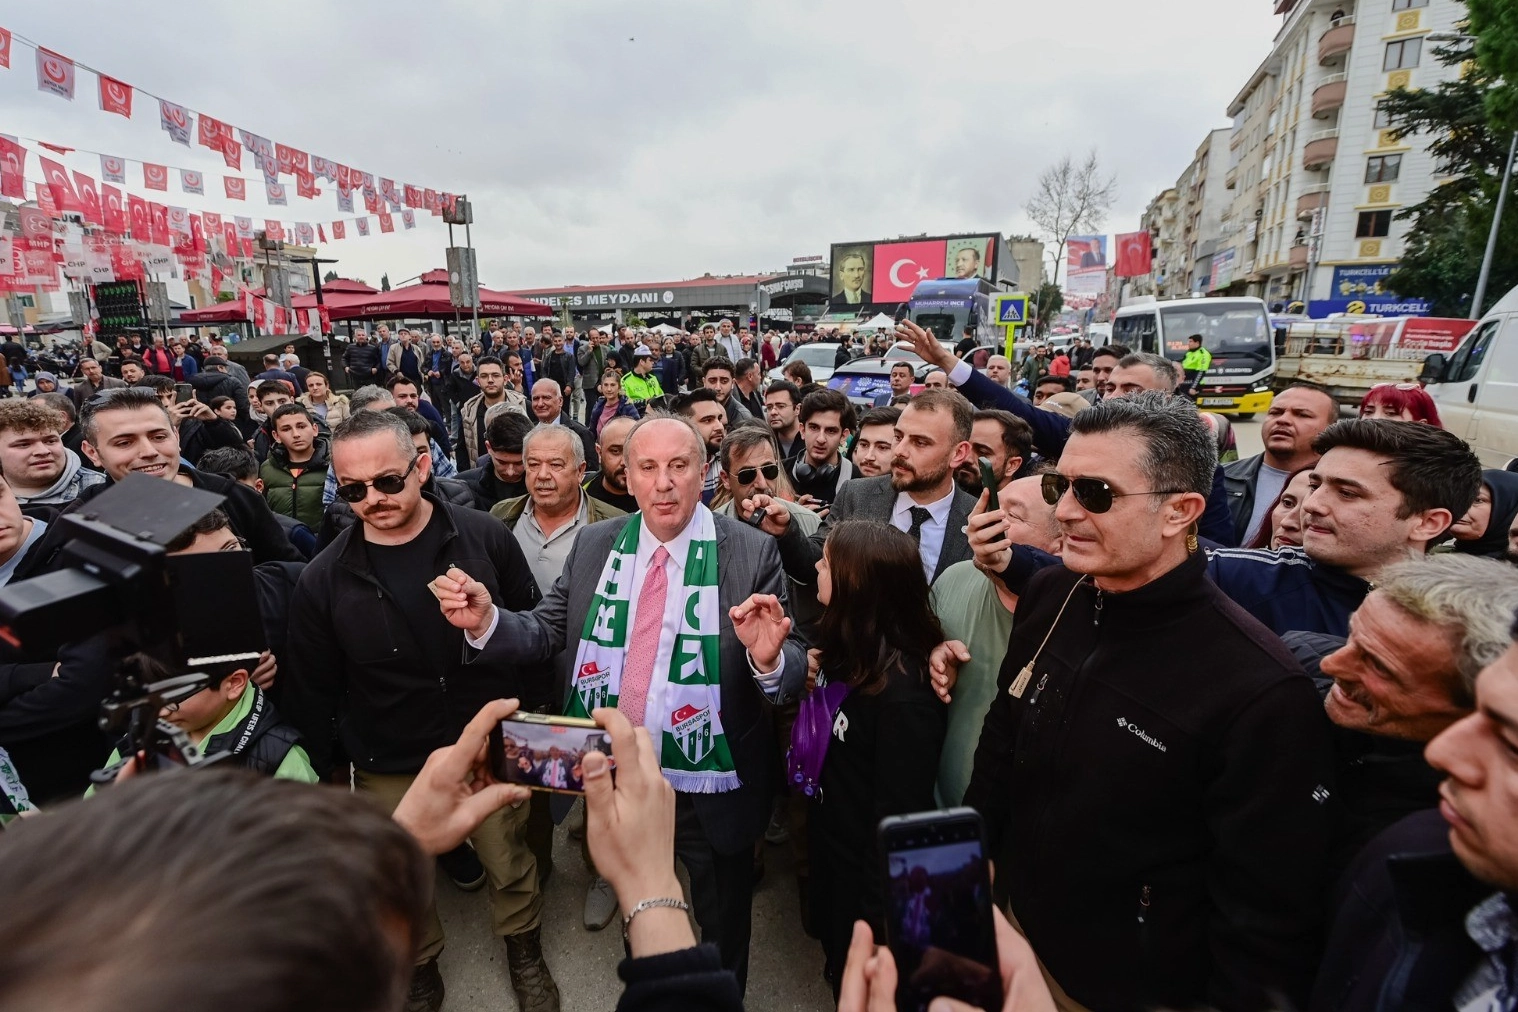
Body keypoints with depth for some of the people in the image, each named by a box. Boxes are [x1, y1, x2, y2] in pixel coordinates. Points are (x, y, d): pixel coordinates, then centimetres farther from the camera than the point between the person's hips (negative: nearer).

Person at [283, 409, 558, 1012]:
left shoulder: (484, 537, -12)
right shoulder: (324, 579, -9)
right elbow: (313, 693, 1)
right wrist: (329, 774, 5)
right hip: (388, 770, 1)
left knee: (510, 865, 19)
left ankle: (524, 953, 48)